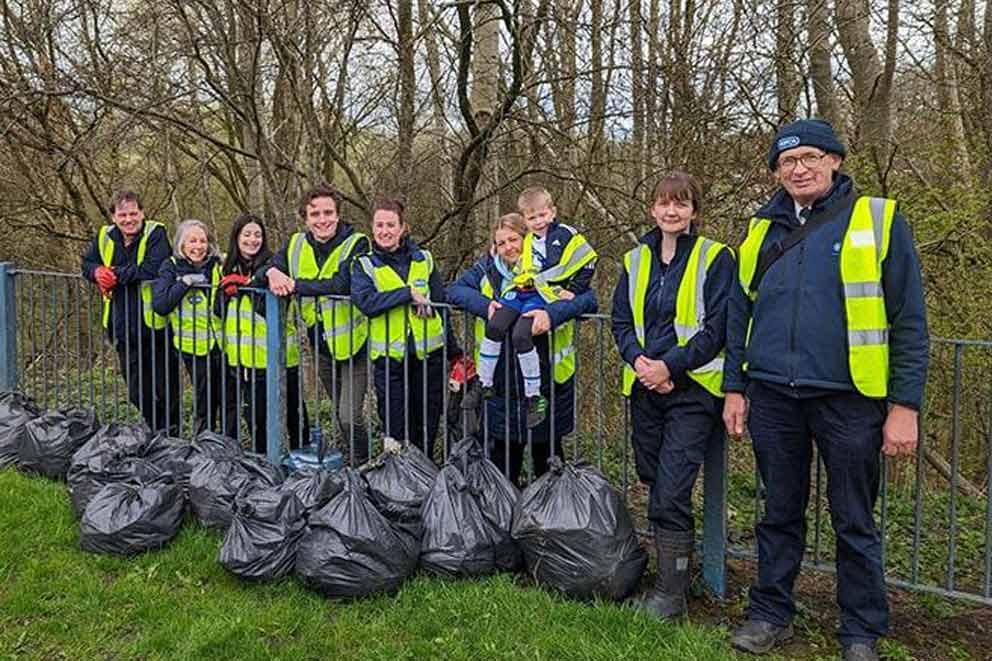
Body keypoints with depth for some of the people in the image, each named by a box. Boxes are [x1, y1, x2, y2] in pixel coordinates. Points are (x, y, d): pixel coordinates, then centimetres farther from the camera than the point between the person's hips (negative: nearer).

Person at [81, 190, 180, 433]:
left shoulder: (155, 234, -12)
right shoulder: (105, 236, 6)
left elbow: (153, 269, -26)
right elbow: (87, 263, 17)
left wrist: (116, 274, -20)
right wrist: (98, 272, -6)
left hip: (155, 324, -6)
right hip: (124, 328, 6)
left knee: (166, 388, 5)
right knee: (137, 391, 17)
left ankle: (170, 435, 21)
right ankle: (155, 432, 33)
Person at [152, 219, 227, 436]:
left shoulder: (219, 264, 4)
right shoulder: (171, 268, -1)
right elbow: (159, 304, -12)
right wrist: (185, 282, -18)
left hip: (223, 342, 2)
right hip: (195, 345, -2)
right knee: (204, 401, 7)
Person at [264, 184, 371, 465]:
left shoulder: (356, 244, -17)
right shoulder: (296, 244, 2)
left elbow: (340, 284, -31)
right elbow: (268, 267, 6)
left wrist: (294, 284, -28)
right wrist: (273, 272, -19)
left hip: (353, 341, -6)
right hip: (321, 344, 6)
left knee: (349, 415, -10)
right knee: (340, 412, 22)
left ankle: (360, 467, 10)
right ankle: (345, 459, 39)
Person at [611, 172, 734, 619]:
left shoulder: (715, 258, -3)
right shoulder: (636, 260, 12)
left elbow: (717, 327, -9)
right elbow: (621, 321, 11)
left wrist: (670, 365, -17)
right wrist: (639, 360, -8)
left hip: (692, 388, -5)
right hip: (645, 386, 5)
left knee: (670, 493, -10)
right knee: (654, 481, 12)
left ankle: (672, 591, 1)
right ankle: (669, 570, 29)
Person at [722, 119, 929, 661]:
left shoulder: (878, 220, -2)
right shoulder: (762, 230, 9)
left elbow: (909, 322, -4)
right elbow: (739, 316, 15)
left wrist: (904, 405, -8)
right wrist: (735, 388, 9)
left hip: (848, 398, -3)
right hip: (773, 396, 3)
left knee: (855, 523, 9)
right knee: (780, 513, 15)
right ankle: (771, 613, 29)